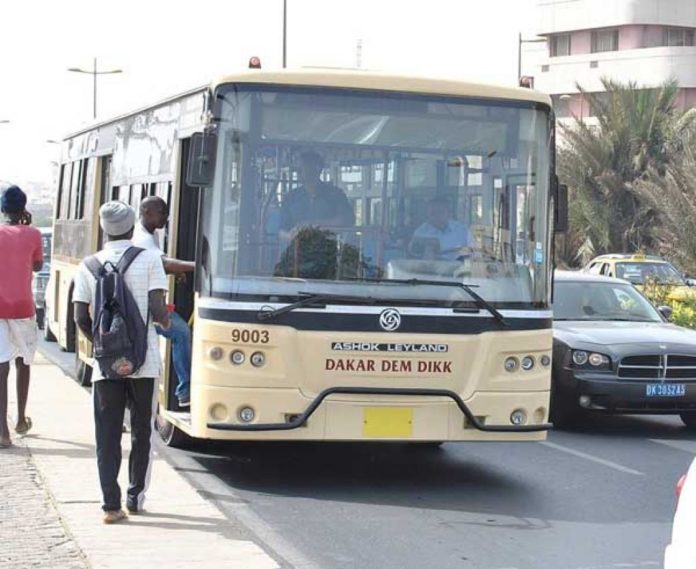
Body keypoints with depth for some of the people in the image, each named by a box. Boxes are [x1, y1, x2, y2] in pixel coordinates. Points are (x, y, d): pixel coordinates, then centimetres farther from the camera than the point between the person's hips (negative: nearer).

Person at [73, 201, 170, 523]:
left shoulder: (89, 266, 2)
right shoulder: (148, 260, -4)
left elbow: (81, 318, -1)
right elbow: (157, 310, -11)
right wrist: (166, 322, 12)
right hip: (144, 362, -1)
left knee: (107, 436, 5)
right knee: (141, 432, 14)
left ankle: (111, 505, -1)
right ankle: (135, 498, 19)